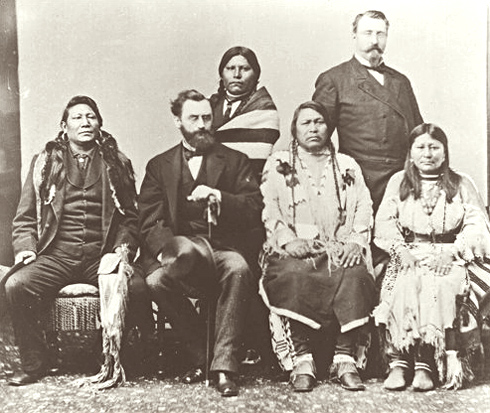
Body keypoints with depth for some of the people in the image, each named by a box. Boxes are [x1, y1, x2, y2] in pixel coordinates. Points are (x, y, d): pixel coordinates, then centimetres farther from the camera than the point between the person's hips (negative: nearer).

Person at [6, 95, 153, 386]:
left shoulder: (117, 163, 15)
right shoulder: (45, 162, 15)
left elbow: (131, 216, 16)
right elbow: (25, 218, 16)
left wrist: (124, 247, -2)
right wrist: (26, 248, -3)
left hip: (102, 255, -1)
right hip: (56, 255, 1)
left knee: (136, 286, -30)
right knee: (17, 284, -27)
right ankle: (34, 364, -8)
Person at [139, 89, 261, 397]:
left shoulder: (236, 161, 16)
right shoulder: (159, 166, 17)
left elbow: (255, 211, 3)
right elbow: (149, 224, 5)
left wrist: (220, 198, -14)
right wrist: (166, 248, -16)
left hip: (223, 250, -1)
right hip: (179, 252, 1)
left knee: (239, 270, -35)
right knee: (157, 280, -31)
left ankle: (224, 366, -26)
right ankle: (201, 357, -11)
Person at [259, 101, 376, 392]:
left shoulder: (348, 165, 24)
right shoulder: (278, 164, 19)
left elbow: (364, 208, 14)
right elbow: (269, 209, 6)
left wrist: (356, 241, -6)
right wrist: (288, 240, -11)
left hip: (340, 251, 2)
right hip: (294, 250, -1)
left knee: (354, 276, -32)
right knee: (294, 275, -35)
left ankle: (346, 358, -25)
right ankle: (302, 360, -28)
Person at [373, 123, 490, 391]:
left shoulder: (462, 185, 13)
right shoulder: (398, 182, 16)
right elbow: (385, 222, 6)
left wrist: (450, 252, -14)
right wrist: (402, 250, -12)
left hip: (448, 257, -1)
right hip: (408, 255, 1)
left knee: (438, 286, -33)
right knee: (404, 285, -31)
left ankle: (426, 364, -29)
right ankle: (399, 362, -28)